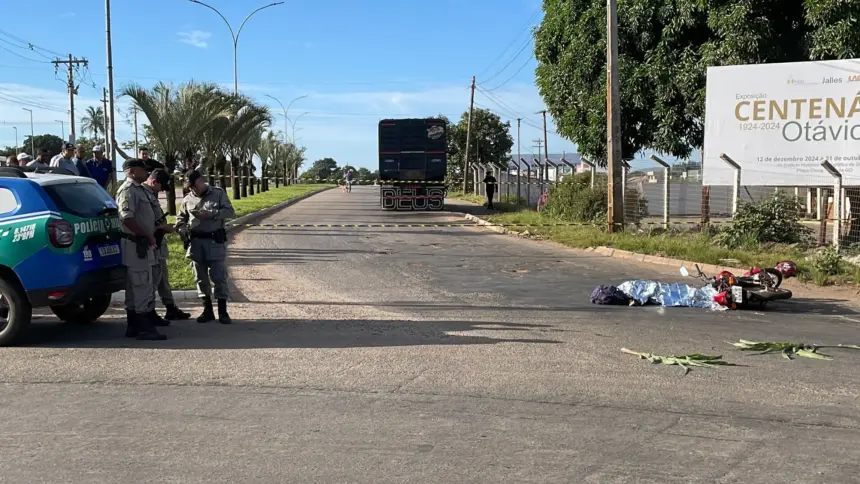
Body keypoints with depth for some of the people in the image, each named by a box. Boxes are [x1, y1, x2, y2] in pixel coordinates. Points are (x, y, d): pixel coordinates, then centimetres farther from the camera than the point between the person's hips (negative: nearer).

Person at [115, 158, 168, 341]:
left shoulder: (140, 189, 17)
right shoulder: (128, 190, -14)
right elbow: (127, 218, -25)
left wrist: (150, 236, 13)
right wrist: (147, 236, -19)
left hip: (142, 246, 10)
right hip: (135, 245, -10)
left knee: (135, 288, 14)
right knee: (143, 287, -8)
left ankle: (134, 326, 21)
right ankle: (143, 327, -4)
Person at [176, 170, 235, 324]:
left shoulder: (218, 194, 0)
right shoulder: (188, 199, 10)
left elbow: (230, 211, -8)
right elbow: (180, 219, 17)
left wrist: (209, 214, -18)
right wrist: (183, 232, -4)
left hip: (215, 241, -4)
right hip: (196, 242, 4)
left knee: (219, 277, -4)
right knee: (201, 277, 8)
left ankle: (222, 311, 2)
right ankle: (208, 310, 18)